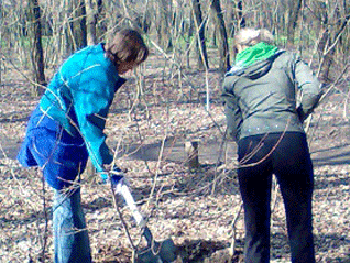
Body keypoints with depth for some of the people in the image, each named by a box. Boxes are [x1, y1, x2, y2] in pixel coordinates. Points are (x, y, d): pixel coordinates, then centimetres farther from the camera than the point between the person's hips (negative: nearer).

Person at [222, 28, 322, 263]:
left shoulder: (231, 78, 22)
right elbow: (313, 90, 1)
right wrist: (298, 117, 16)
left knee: (255, 227, 12)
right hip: (290, 141, -1)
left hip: (250, 145, 1)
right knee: (300, 225, 7)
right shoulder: (288, 60, 19)